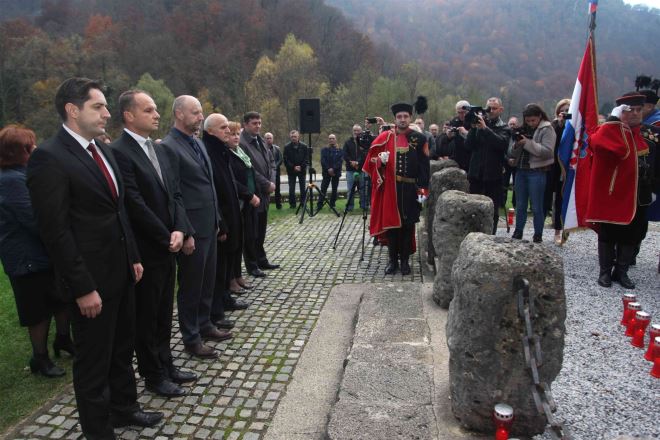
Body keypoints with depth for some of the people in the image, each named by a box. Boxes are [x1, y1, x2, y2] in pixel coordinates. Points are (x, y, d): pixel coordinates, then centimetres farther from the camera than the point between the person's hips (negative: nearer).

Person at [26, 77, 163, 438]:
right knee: (94, 358, 10)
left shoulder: (102, 150, 9)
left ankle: (123, 408, 41)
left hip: (120, 271, 8)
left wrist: (133, 257, 13)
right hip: (91, 279, -8)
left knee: (122, 347, 21)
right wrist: (83, 288, -19)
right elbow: (55, 231, -19)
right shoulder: (49, 158, -17)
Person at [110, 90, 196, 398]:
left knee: (163, 313, 18)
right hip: (145, 252, -8)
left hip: (167, 248, 8)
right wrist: (166, 238, -13)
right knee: (146, 316, 9)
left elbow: (175, 194, 10)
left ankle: (165, 365, 33)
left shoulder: (157, 150, 12)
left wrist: (180, 230, -5)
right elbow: (135, 205, -20)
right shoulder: (119, 152, -15)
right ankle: (153, 375, 24)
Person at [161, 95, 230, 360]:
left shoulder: (197, 142, 12)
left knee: (207, 279, 19)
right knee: (190, 284, 6)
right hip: (192, 228, -8)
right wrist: (185, 233, -18)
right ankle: (191, 339, 21)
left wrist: (216, 218, 15)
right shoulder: (169, 147, -15)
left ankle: (204, 325, 36)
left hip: (209, 225, 8)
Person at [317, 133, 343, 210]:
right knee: (323, 189, -5)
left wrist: (333, 169, -17)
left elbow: (340, 161, -5)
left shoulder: (339, 151, 6)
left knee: (334, 189, 4)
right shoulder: (324, 150, 8)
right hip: (326, 172, 0)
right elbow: (323, 161, -1)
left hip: (336, 172, 0)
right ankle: (320, 205, -5)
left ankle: (332, 204, 12)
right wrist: (328, 169, -14)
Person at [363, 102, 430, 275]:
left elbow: (425, 166, 1)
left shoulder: (419, 138, 2)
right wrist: (381, 160, -14)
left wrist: (423, 189, -6)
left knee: (408, 224, 6)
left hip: (410, 189, 0)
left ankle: (405, 260, 19)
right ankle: (393, 260, 17)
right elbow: (372, 159, 9)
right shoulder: (385, 137, 4)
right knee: (391, 222, 5)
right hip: (390, 188, 1)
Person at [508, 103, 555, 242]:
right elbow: (517, 148, 17)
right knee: (520, 205, 12)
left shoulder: (547, 129, -5)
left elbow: (547, 151, -17)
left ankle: (538, 235, 12)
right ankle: (518, 232, 22)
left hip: (537, 172, -6)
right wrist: (516, 144, -6)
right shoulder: (524, 128, 13)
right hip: (521, 170, 6)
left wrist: (527, 143, -21)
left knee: (536, 207, 1)